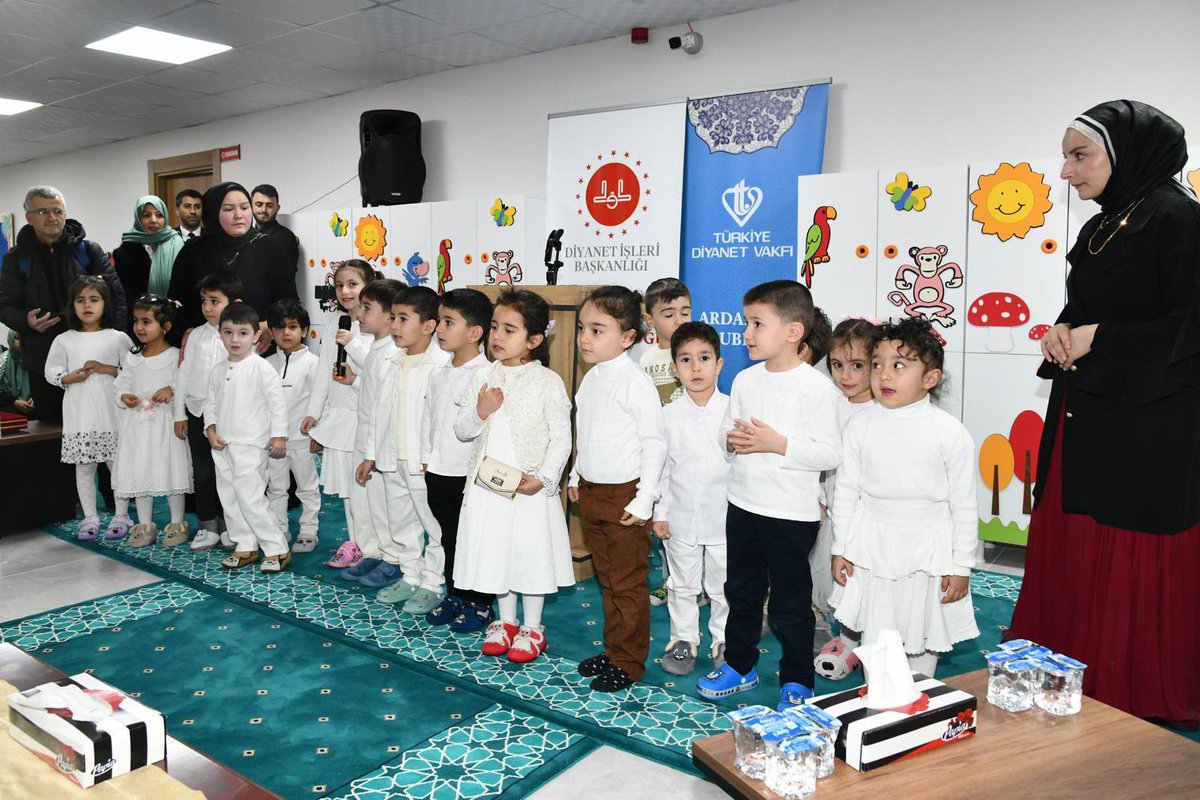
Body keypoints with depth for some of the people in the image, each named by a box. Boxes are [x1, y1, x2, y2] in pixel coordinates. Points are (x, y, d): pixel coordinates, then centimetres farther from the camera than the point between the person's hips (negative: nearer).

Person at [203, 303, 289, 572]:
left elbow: (277, 402, -9)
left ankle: (277, 549, -1)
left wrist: (279, 436, -13)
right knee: (229, 497, 11)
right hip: (222, 446, 7)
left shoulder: (261, 368, -8)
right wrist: (211, 430, 1)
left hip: (251, 445, -7)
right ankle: (245, 546, 22)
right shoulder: (218, 371, 11)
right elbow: (210, 403, 16)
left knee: (250, 497, -11)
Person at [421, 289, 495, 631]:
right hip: (438, 474, 7)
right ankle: (455, 597, 33)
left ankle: (480, 605, 20)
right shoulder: (438, 375, 9)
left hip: (469, 475, -7)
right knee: (449, 540, 18)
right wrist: (427, 460, 13)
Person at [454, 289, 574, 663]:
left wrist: (543, 478, -18)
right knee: (494, 552, 14)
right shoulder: (482, 378, 3)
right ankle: (505, 620, 34)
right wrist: (480, 412, -14)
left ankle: (532, 628, 24)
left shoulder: (548, 382, -9)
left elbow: (561, 437, -9)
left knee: (531, 553, 6)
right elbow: (462, 430, 6)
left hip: (529, 486, -4)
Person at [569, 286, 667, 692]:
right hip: (591, 492, 8)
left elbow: (655, 443, -18)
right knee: (607, 578, 18)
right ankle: (613, 650, 31)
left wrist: (643, 500, -19)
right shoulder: (590, 379, 7)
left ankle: (629, 662, 17)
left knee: (629, 584, 4)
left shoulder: (635, 382, -18)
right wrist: (576, 476, 21)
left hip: (624, 495, -8)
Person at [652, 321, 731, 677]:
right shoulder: (669, 414, -2)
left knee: (723, 587, 12)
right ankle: (683, 640, 31)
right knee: (682, 586, 15)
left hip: (723, 517, -1)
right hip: (680, 517, 1)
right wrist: (660, 512, 0)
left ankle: (724, 642, 30)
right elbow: (661, 465, 2)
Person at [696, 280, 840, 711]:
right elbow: (727, 429, 12)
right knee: (741, 592, 20)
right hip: (742, 507, 6)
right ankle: (739, 665, 37)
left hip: (792, 515, -6)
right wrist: (732, 438, -11)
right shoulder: (745, 380, 3)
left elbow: (830, 453, -17)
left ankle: (797, 680, 27)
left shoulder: (816, 386, -15)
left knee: (790, 603, 8)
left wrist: (778, 443, -24)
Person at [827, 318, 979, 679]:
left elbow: (964, 504, -5)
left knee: (922, 640, 13)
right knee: (874, 639, 13)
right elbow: (846, 490, 2)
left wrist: (961, 565, -4)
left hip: (927, 552, -2)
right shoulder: (861, 425, -6)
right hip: (870, 550, 2)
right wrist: (840, 549, 3)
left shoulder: (950, 432, -12)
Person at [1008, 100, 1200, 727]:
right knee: (1071, 550, 13)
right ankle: (1075, 682, 28)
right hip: (1083, 416, 8)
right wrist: (1062, 332, 2)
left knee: (1135, 567, 1)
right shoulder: (1100, 229, 15)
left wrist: (1099, 339, -17)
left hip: (1147, 424, -8)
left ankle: (1143, 696, 18)